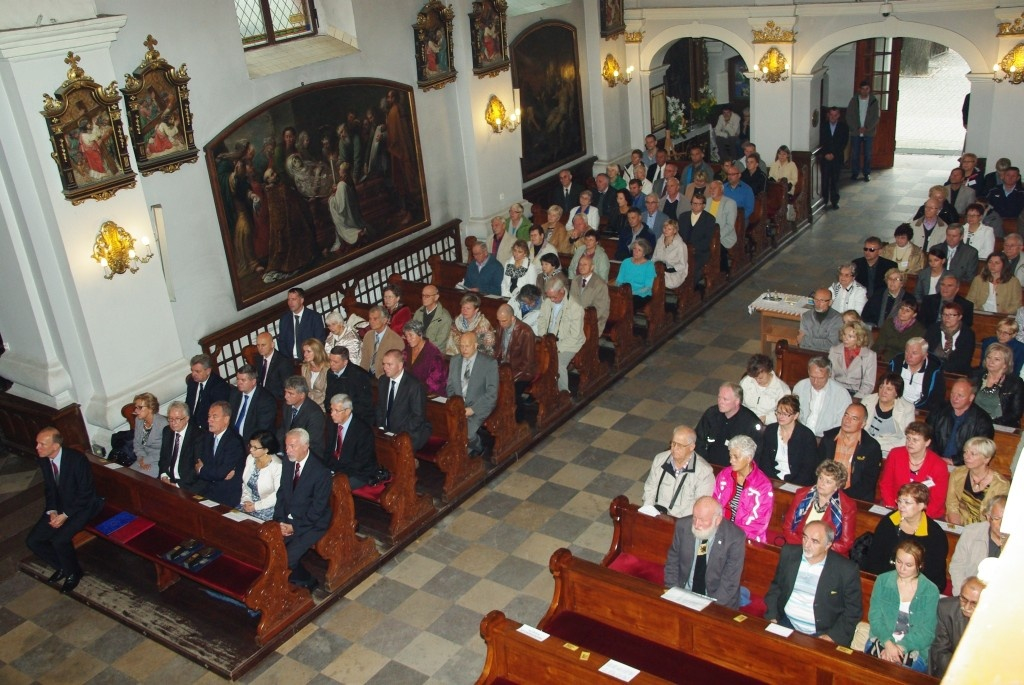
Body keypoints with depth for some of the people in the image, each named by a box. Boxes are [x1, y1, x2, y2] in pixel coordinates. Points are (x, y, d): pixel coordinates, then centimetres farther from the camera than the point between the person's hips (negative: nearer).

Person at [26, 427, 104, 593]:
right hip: (59, 506, 7)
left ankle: (73, 572, 2)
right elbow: (49, 488, 8)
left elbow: (85, 493, -20)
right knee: (32, 541, -5)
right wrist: (52, 511, -8)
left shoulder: (77, 459, -25)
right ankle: (62, 566, 19)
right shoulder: (44, 460, -5)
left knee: (59, 540, -26)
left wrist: (65, 515, -21)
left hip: (82, 505, -7)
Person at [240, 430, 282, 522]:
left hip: (268, 508, -7)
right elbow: (245, 483, 12)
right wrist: (247, 500, -4)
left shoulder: (277, 466, -18)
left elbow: (278, 494, -17)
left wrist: (256, 506, -15)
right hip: (250, 504, 7)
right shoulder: (250, 458, 4)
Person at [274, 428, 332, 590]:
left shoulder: (321, 472, -19)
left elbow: (317, 509, -17)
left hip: (311, 524, -6)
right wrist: (280, 521, -6)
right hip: (287, 520, 6)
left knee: (287, 557, -22)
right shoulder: (287, 464, 2)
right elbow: (281, 495, 8)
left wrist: (294, 527, -16)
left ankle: (306, 582, 7)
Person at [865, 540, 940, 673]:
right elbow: (874, 617, -1)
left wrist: (900, 647, -17)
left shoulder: (930, 591, -1)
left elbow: (926, 631, -3)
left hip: (914, 649, -1)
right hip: (882, 641, 2)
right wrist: (888, 643, -18)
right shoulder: (882, 581, 3)